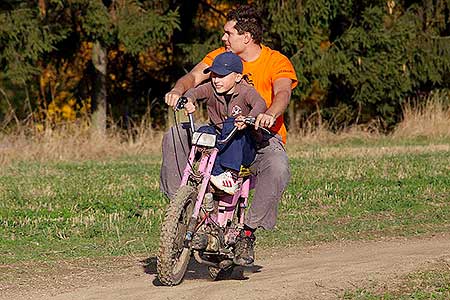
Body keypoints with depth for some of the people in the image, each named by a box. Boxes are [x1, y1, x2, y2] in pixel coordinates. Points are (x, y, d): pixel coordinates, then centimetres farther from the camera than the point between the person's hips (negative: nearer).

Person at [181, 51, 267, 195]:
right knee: (204, 131, -24)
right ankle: (216, 174, -30)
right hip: (218, 139, 4)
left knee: (231, 123, -32)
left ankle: (232, 174, -35)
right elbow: (194, 92, -19)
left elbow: (260, 104, -31)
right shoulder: (211, 89, -1)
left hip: (243, 148, -4)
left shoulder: (245, 91, -11)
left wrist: (248, 119, -53)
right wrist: (188, 101, -44)